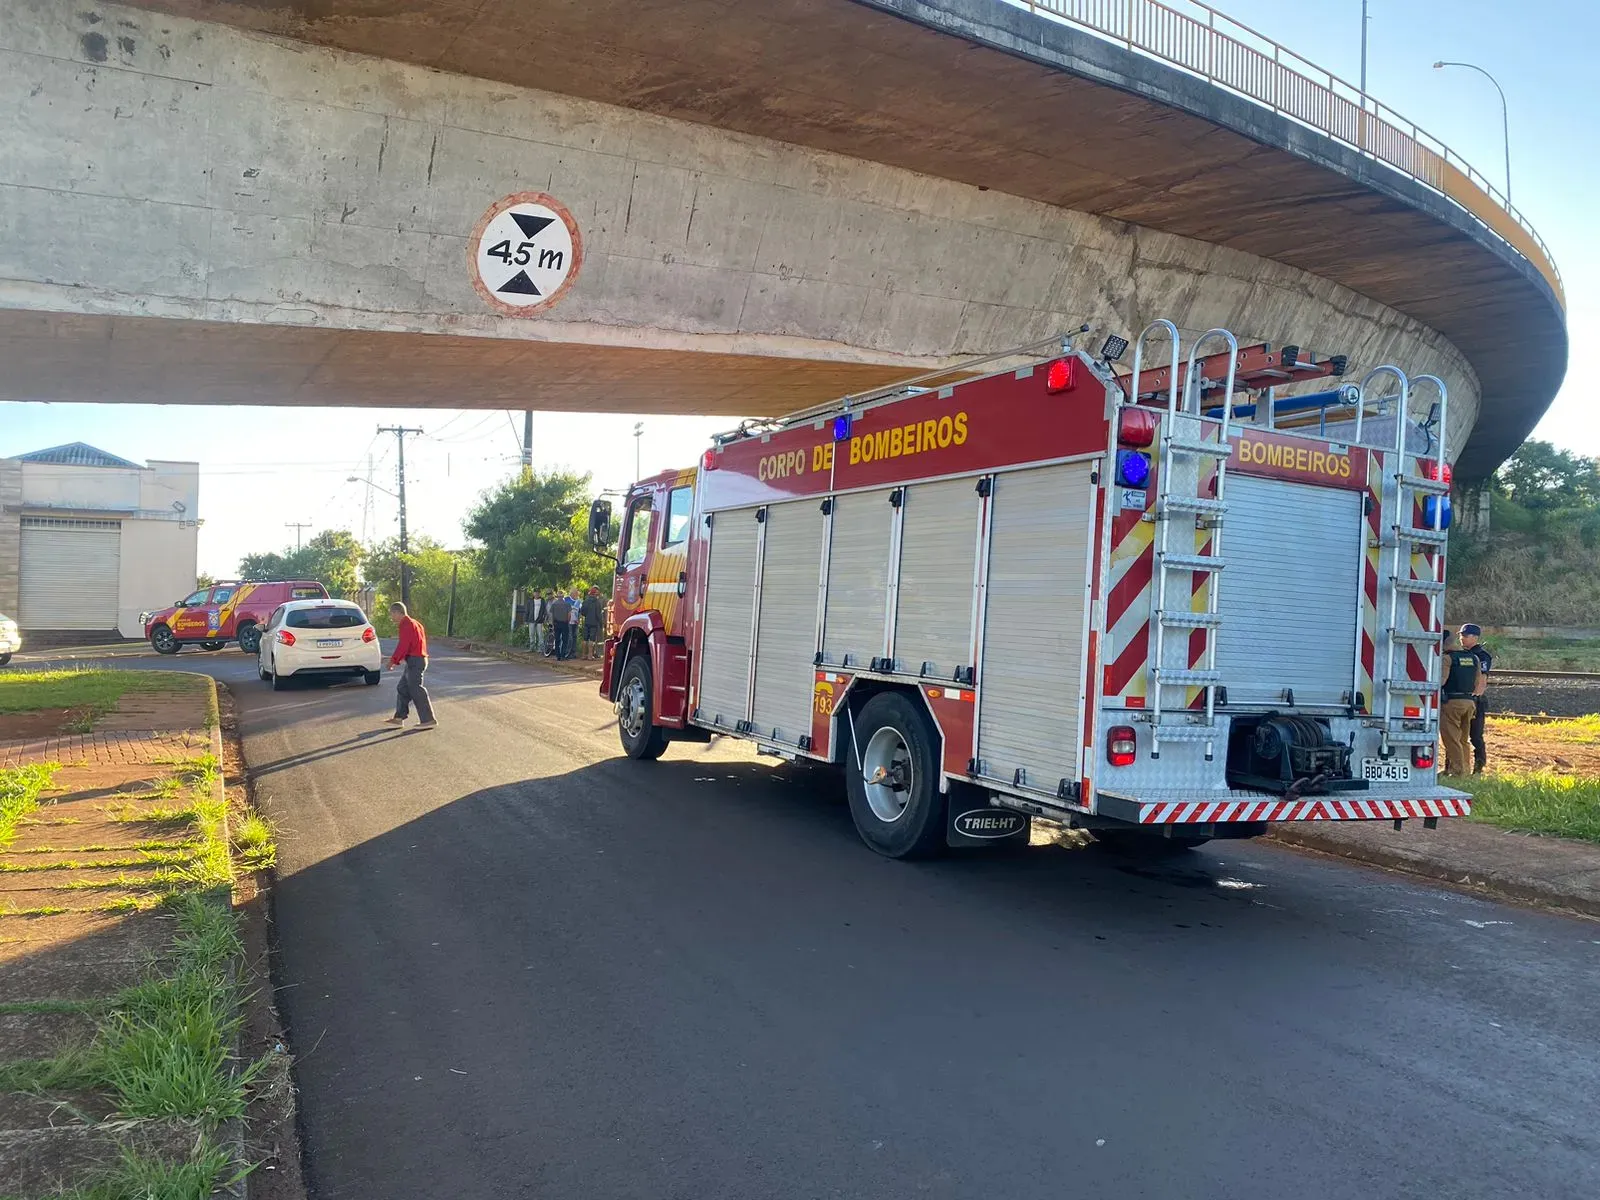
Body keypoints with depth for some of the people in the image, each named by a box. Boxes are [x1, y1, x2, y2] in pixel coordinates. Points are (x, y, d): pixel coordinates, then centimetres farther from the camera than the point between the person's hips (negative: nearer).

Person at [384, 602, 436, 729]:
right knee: (402, 688, 15)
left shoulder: (406, 625, -14)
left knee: (417, 690, -7)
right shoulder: (413, 623, 17)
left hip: (414, 661, -10)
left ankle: (429, 720, -5)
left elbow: (403, 646, -19)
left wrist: (393, 660, -10)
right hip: (418, 660, 10)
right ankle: (399, 717, 20)